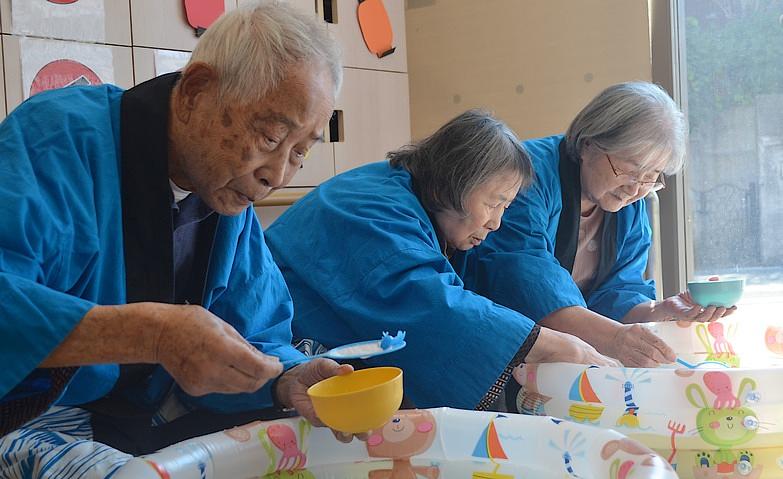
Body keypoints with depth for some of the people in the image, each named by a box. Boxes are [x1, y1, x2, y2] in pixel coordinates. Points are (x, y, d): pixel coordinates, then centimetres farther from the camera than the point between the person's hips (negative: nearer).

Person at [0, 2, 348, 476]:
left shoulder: (231, 191, 1)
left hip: (150, 416, 5)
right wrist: (150, 333, -42)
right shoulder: (65, 138, -23)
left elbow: (256, 339, 3)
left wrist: (289, 382, -18)